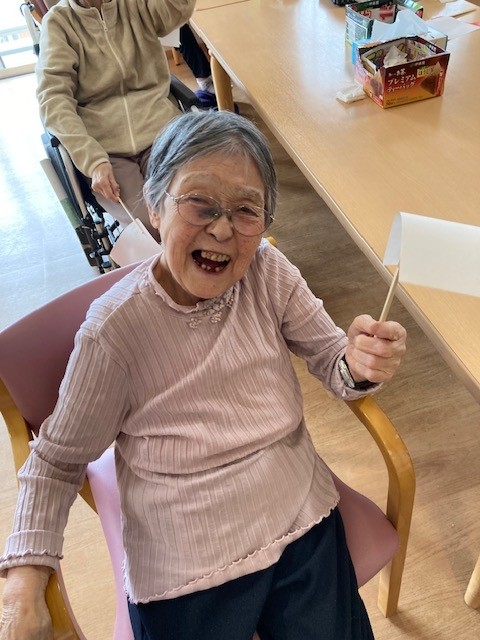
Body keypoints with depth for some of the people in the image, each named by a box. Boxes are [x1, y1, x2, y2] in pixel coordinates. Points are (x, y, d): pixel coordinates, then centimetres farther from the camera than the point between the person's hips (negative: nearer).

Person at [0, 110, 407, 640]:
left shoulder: (268, 271, -9)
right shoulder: (115, 329, -19)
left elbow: (331, 360, -1)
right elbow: (58, 459, -6)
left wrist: (358, 366, -24)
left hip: (303, 521, 3)